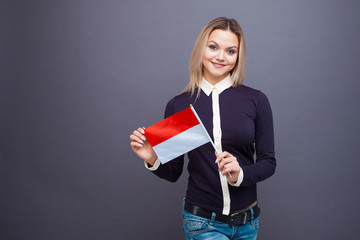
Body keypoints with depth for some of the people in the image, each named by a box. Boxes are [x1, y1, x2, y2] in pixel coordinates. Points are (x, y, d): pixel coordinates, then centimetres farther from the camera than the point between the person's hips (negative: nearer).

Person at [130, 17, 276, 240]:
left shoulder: (256, 100, -5)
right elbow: (173, 172, 3)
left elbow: (268, 161, -1)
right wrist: (153, 160, -16)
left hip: (247, 221, 2)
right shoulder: (178, 105, -4)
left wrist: (240, 174, -19)